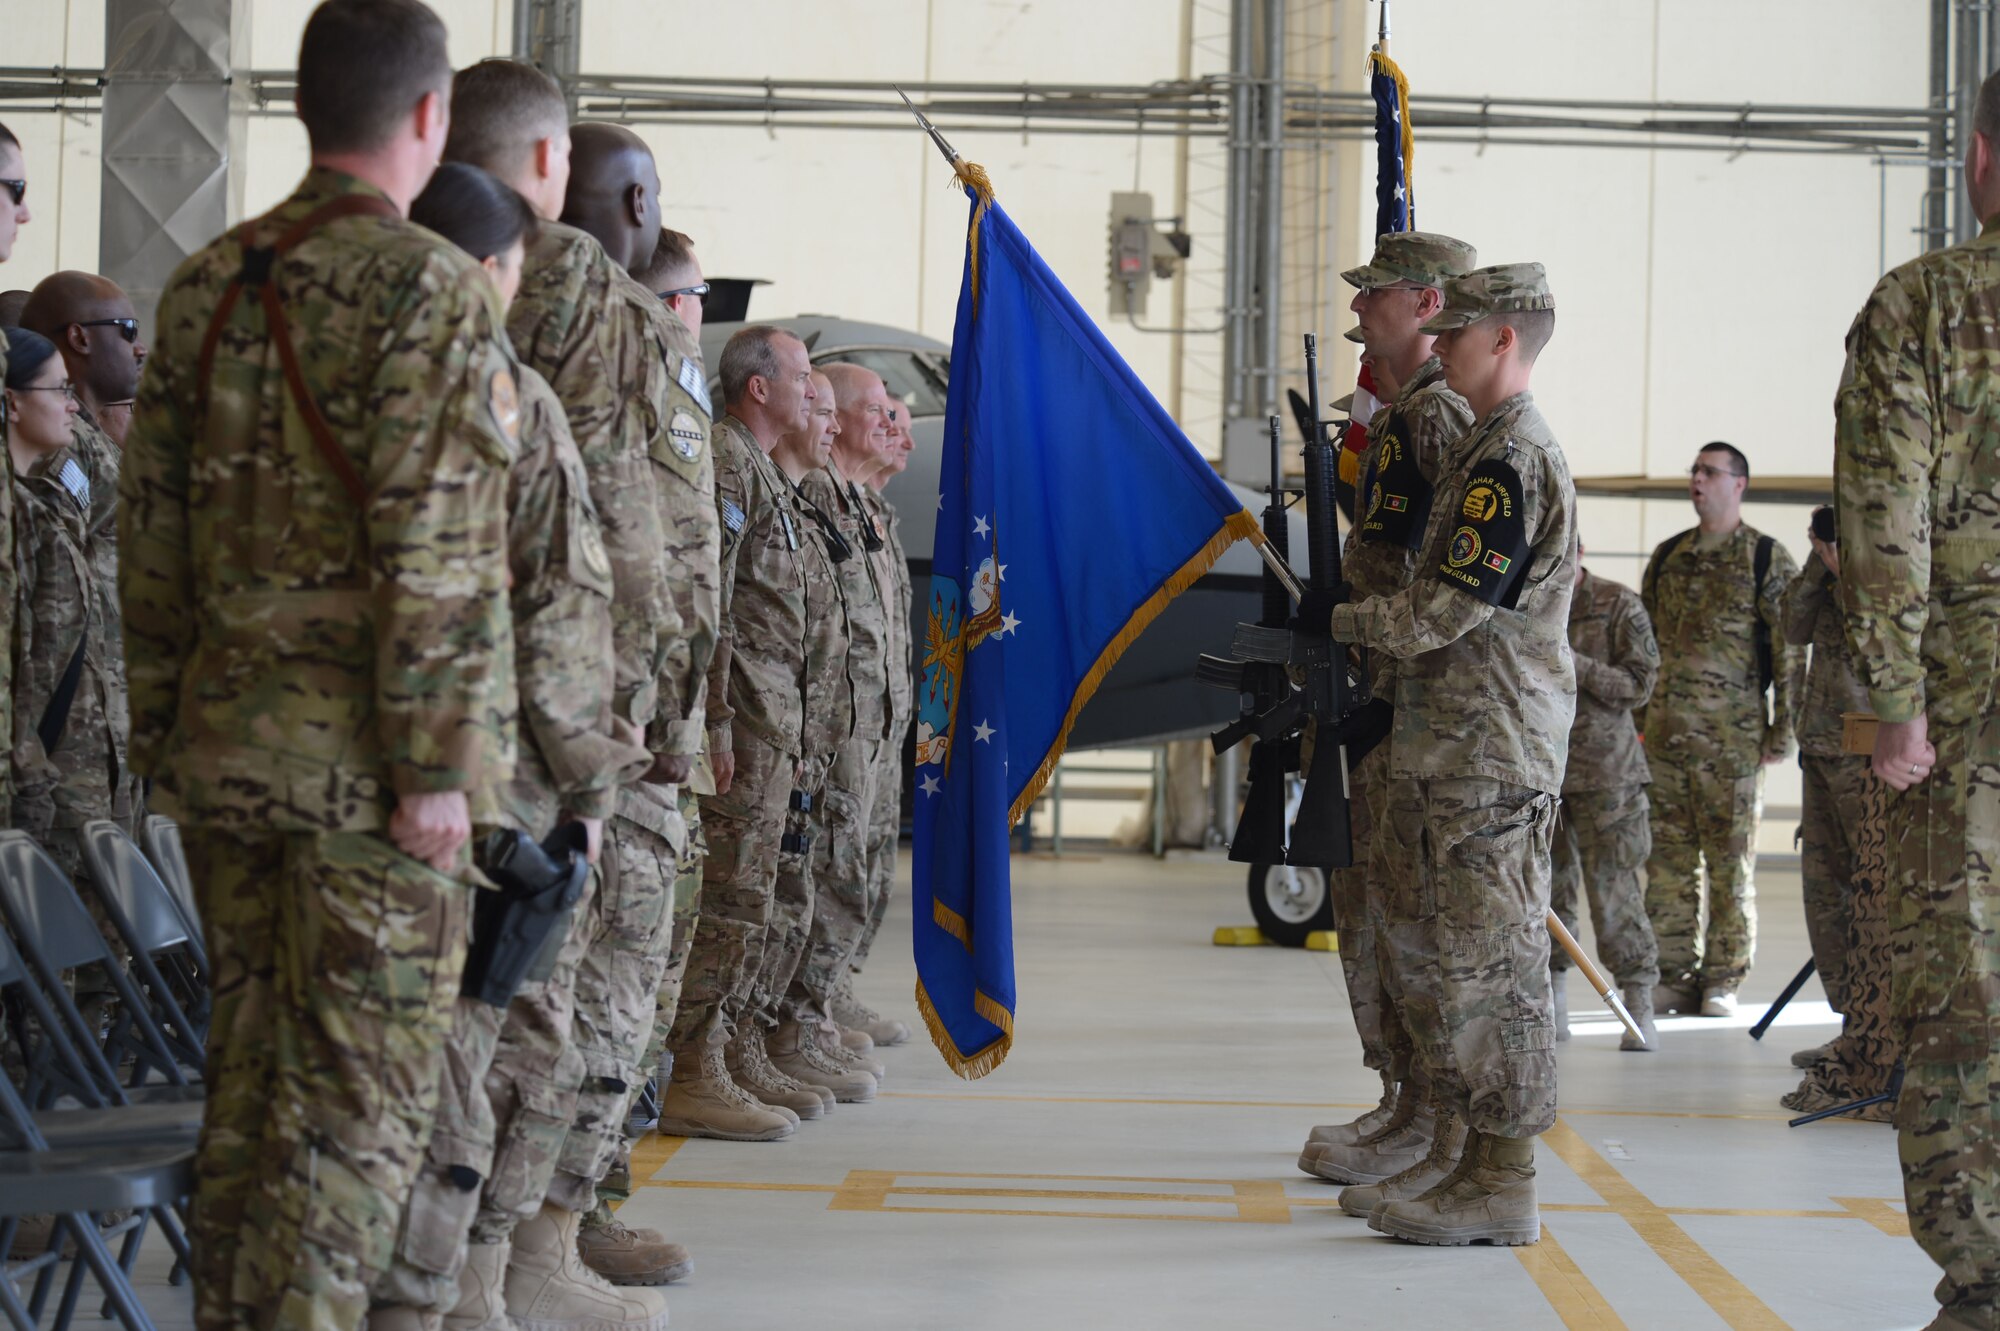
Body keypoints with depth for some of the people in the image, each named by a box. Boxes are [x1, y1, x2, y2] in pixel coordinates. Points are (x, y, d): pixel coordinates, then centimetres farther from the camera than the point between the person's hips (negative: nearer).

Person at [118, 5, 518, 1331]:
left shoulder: (204, 285, 10)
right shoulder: (431, 287, -11)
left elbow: (150, 524, 13)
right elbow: (437, 548, -17)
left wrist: (163, 726, 19)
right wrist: (438, 763, -15)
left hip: (222, 739, 7)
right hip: (363, 756, -7)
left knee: (249, 1071, 16)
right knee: (363, 1093, 0)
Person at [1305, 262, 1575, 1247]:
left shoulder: (1514, 459, -14)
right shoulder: (1488, 452, 19)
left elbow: (1447, 610, -19)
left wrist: (1336, 619, -6)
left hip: (1491, 759, -10)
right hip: (1446, 752, 10)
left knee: (1490, 961, -6)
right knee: (1427, 954, 13)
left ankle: (1501, 1185, -2)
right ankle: (1473, 1155, 19)